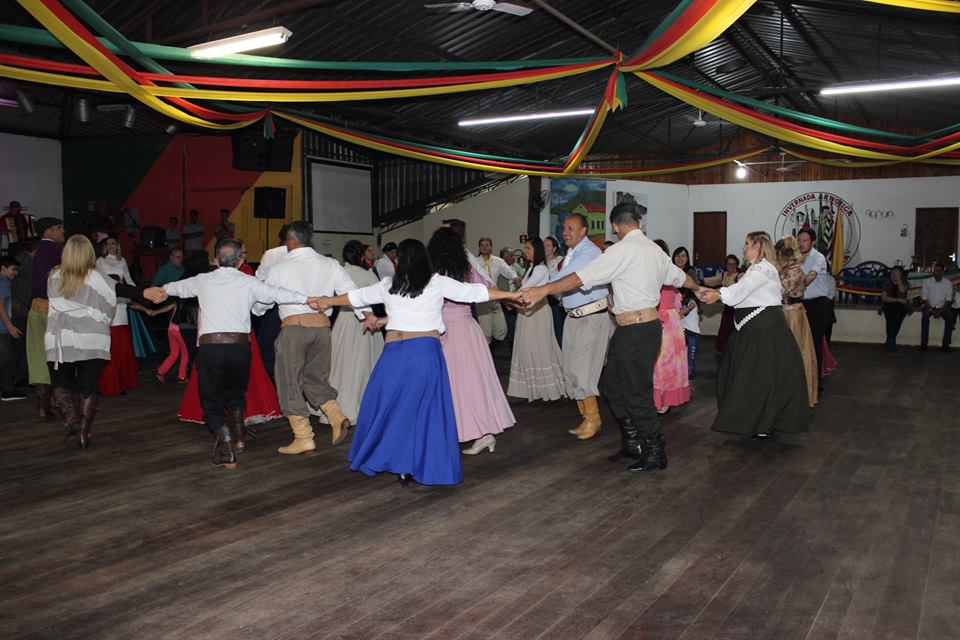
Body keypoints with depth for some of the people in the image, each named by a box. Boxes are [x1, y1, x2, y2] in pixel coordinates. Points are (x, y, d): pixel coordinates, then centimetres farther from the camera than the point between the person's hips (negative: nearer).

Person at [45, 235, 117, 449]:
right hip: (91, 341, -1)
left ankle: (71, 422, -4)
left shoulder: (54, 278, -1)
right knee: (87, 388, 8)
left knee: (61, 385, 14)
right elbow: (108, 312, -2)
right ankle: (83, 432, 8)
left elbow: (52, 304, 5)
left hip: (58, 340, 1)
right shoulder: (100, 280, -7)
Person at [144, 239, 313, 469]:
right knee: (235, 394, 27)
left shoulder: (203, 281, 14)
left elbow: (178, 287, 34)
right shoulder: (248, 282, 6)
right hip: (239, 346, 1)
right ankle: (238, 437, 31)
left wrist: (161, 290, 55)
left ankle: (226, 452, -2)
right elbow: (278, 294, -4)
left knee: (212, 401, 10)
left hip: (209, 346, -1)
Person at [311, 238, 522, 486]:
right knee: (425, 409, 4)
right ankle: (426, 467, 4)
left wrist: (327, 302, 40)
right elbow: (474, 292, 4)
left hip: (394, 352, 1)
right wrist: (510, 295, 13)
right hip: (426, 350, -1)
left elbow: (356, 296, 22)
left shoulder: (388, 286, 8)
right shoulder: (438, 283, 2)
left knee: (390, 405, 13)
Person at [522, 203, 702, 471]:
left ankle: (655, 454, 14)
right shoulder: (654, 249, 12)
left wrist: (543, 290, -17)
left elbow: (583, 277, -19)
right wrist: (699, 289, 50)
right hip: (648, 324, 9)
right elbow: (679, 276, 28)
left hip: (635, 330, -9)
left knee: (637, 394, 2)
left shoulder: (623, 250, -13)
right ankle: (632, 443, 25)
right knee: (613, 384, 16)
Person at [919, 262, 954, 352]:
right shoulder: (927, 282, 1)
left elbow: (948, 299, -2)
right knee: (925, 316, -33)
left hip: (942, 306, 1)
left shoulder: (948, 283, 3)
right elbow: (924, 297, -3)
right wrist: (932, 310, -15)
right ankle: (923, 343, -30)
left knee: (950, 318, -28)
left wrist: (940, 311, -16)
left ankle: (946, 344, -23)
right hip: (929, 305, -1)